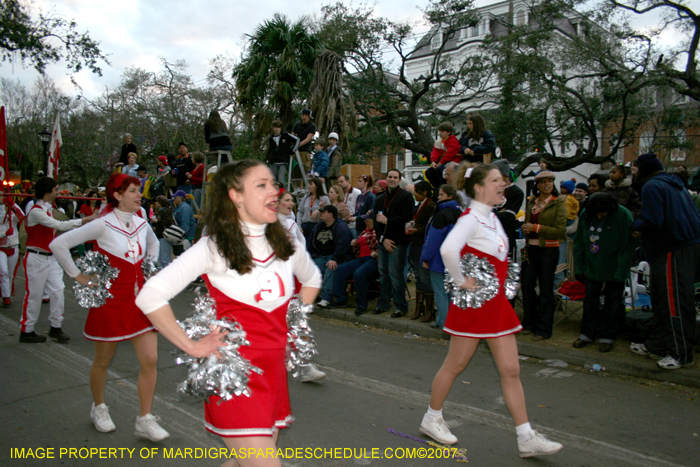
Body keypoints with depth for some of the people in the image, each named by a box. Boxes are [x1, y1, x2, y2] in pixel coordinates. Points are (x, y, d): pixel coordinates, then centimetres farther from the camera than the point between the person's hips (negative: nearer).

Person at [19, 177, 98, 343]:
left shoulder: (48, 209, 13)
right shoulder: (36, 211, -17)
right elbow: (59, 225, -25)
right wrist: (85, 219, -26)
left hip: (50, 257, 8)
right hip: (36, 259, -8)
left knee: (58, 290, 3)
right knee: (34, 295, 0)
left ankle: (55, 327, 13)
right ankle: (26, 331, 14)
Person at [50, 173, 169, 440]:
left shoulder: (142, 223, 4)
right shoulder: (103, 225, -12)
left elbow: (153, 243, 28)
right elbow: (58, 245, -12)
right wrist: (78, 277, -9)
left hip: (140, 298, 4)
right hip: (111, 299, -4)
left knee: (150, 360, -4)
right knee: (103, 361, 13)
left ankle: (145, 420, 9)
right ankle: (98, 408, 39)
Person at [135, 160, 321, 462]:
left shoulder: (286, 245, 4)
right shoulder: (214, 248, -12)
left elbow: (312, 279, 26)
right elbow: (150, 296, -16)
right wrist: (192, 347, -13)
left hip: (274, 368, 6)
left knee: (248, 461, 17)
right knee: (265, 462, -8)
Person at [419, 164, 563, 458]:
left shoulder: (493, 218, 11)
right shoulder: (471, 218, -16)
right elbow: (448, 249, -35)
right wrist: (461, 282, -24)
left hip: (497, 302, 8)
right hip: (474, 302, -8)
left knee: (511, 370, 7)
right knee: (455, 365, 7)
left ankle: (526, 438, 14)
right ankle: (431, 419, 27)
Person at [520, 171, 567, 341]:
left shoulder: (558, 204, -4)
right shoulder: (531, 202, 12)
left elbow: (560, 230, -11)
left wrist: (536, 228, -16)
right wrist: (525, 229, 1)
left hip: (548, 249, -5)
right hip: (531, 248, 5)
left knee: (546, 289, 1)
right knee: (527, 284, 4)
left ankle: (543, 329, 11)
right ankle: (529, 323, 21)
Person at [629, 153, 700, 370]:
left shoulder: (652, 187, -10)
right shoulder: (676, 184, 18)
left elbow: (651, 222, -21)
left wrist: (634, 227, 1)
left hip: (674, 251, -10)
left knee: (674, 302, -4)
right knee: (661, 299, 16)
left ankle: (681, 354, 2)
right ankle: (656, 345, 26)